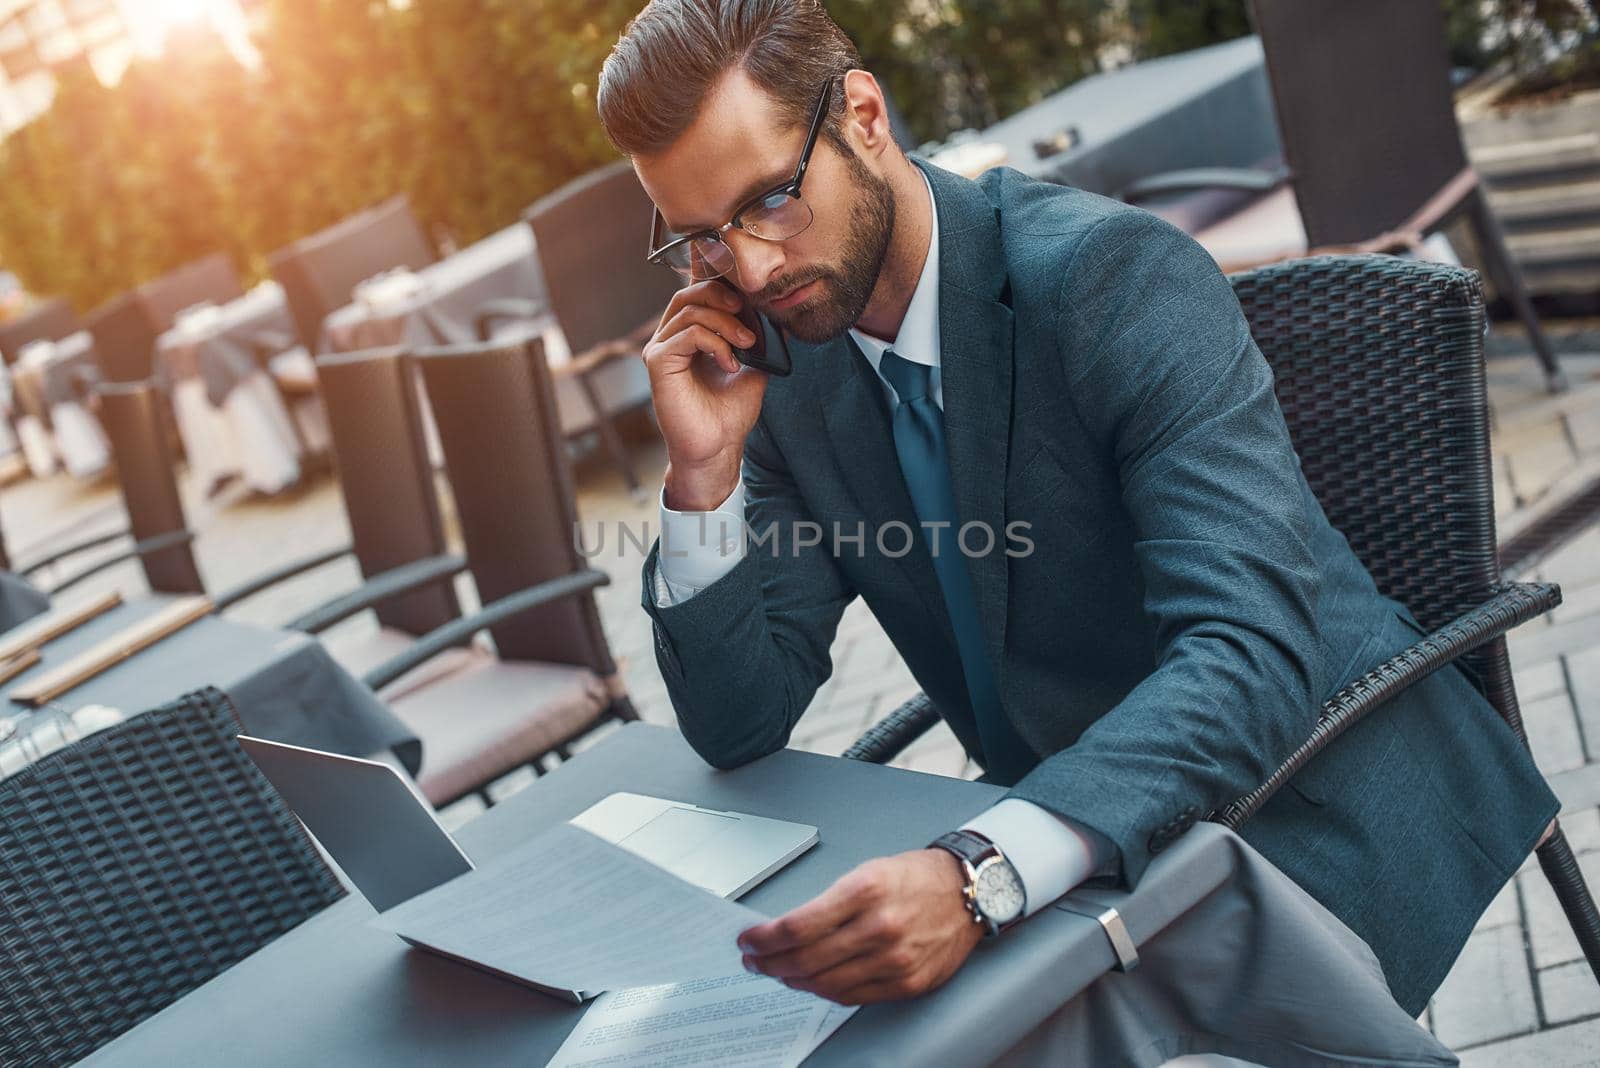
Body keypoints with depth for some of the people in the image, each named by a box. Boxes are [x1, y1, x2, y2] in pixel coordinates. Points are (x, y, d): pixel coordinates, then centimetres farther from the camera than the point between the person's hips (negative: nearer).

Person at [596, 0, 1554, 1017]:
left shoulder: (1117, 273, -21)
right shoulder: (788, 376, -1)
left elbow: (1252, 650, -32)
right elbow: (738, 727, -1)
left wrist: (980, 874, -45)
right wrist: (704, 467, -16)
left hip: (1321, 813, -6)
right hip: (1089, 836, 6)